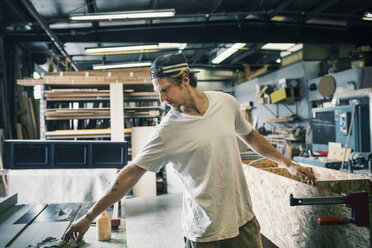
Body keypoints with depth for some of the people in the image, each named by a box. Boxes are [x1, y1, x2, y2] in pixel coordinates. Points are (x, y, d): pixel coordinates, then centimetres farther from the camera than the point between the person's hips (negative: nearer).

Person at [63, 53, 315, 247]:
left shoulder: (226, 103, -3)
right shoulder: (167, 132, -14)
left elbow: (250, 136, 14)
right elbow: (131, 173, -11)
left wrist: (287, 163, 18)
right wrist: (90, 217, -11)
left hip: (244, 220, 4)